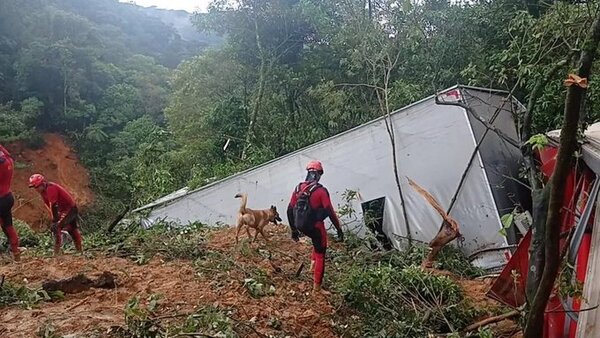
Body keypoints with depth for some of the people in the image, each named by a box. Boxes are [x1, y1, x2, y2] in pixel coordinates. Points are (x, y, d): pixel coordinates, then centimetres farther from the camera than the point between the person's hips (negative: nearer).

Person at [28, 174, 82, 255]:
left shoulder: (50, 188, -25)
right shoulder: (43, 191, 4)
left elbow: (53, 205, -28)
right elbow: (48, 205, 8)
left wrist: (55, 221, -26)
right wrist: (54, 219, 6)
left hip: (69, 209, -11)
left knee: (56, 227, -19)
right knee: (72, 229, 21)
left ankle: (57, 252, -16)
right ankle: (80, 249, 35)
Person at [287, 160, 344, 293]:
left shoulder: (298, 188, 0)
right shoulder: (321, 191, -16)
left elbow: (290, 210, 5)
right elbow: (330, 212, -17)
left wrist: (293, 230, 15)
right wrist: (339, 230, -7)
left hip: (301, 226, 5)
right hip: (315, 227, -5)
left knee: (317, 241, 35)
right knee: (320, 255, 12)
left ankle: (313, 261, 26)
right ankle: (317, 286, 17)